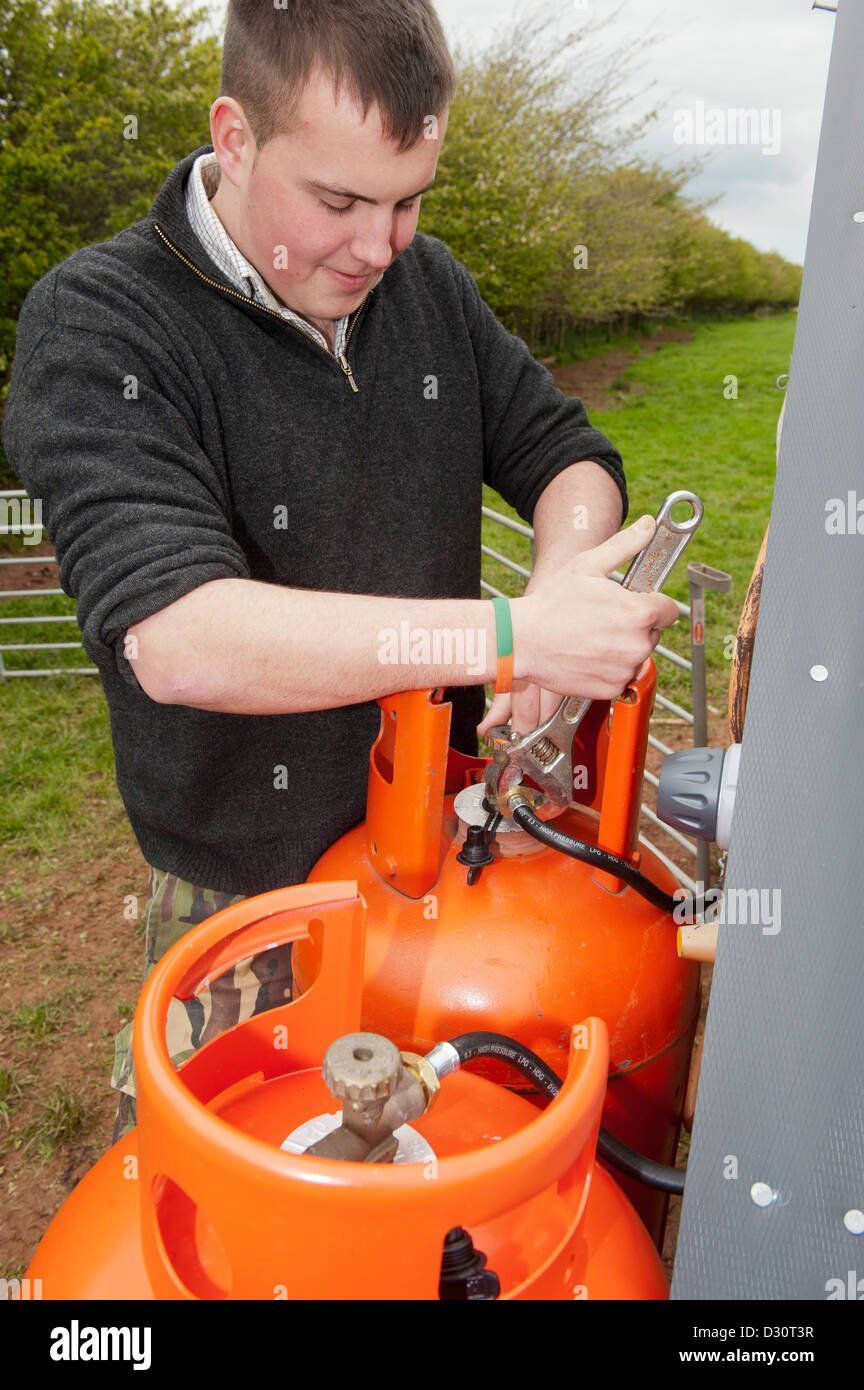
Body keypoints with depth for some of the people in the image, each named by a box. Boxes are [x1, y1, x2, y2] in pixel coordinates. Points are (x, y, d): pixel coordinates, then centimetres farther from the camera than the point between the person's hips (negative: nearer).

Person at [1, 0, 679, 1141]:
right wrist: (513, 635, -34)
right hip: (248, 880, -3)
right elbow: (179, 639, -32)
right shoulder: (100, 322, -18)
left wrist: (558, 598, -18)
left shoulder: (429, 285, 0)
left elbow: (569, 456, 6)